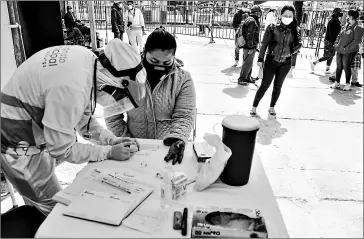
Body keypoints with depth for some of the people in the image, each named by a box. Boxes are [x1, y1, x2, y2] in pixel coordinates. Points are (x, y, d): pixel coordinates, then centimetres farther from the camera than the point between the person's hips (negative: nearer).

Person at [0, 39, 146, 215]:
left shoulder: (88, 59, -10)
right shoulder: (71, 88, -36)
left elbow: (83, 118, 2)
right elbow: (61, 149, -23)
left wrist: (113, 140, -8)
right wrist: (109, 152, -18)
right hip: (19, 144, -8)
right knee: (54, 207, 4)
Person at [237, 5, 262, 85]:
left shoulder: (248, 19, 15)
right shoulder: (253, 21, -17)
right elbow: (250, 35, -22)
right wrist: (251, 47, -21)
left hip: (246, 45, 10)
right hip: (249, 47, -10)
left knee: (248, 63, 17)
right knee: (248, 63, -5)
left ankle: (247, 78, 26)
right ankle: (241, 79, -1)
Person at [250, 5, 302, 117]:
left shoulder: (295, 30, -2)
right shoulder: (272, 27, -9)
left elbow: (299, 44, 11)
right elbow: (264, 44, -7)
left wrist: (290, 52, -6)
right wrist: (260, 59, -9)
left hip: (285, 63, 3)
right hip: (271, 61, -3)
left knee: (278, 86, 12)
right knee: (264, 85, -2)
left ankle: (272, 107, 27)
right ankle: (254, 107, 10)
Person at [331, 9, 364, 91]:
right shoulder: (346, 26, 12)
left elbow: (356, 41, -17)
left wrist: (347, 48, -21)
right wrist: (336, 43, 7)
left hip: (349, 52, -7)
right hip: (339, 51, 7)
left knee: (346, 67, -3)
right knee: (339, 67, 11)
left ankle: (347, 84, 8)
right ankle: (337, 83, 22)